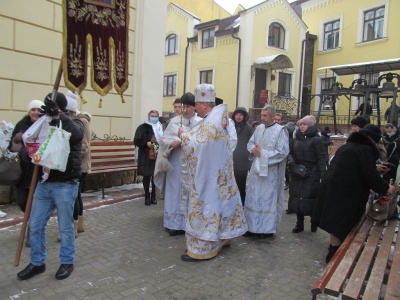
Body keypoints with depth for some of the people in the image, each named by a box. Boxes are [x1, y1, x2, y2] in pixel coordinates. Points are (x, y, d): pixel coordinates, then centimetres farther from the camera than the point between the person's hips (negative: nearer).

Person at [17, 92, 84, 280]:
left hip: (65, 185, -5)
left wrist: (58, 115, -35)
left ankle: (67, 262, 25)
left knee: (65, 227, 6)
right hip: (44, 183, 5)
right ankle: (37, 263, 30)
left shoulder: (74, 123, -4)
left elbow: (76, 133, -28)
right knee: (35, 225, 11)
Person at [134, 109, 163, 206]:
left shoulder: (161, 127, 9)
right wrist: (146, 143, -17)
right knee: (146, 176, 4)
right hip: (146, 156, -3)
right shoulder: (143, 127, -1)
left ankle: (153, 196, 18)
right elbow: (137, 141, -6)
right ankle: (147, 197, 15)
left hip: (157, 156, 3)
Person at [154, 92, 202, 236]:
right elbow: (164, 138, 5)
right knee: (175, 191, 5)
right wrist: (173, 142, -14)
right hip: (176, 162, 1)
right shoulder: (174, 121, 7)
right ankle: (176, 223, 14)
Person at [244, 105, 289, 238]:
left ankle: (268, 228, 15)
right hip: (256, 169, 6)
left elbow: (282, 152, -14)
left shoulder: (280, 130, -9)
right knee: (254, 198, 10)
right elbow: (250, 143, 16)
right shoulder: (259, 128, 9)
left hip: (270, 172, -6)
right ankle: (254, 226, 23)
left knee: (268, 199, 2)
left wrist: (263, 153, -15)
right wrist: (254, 149, -8)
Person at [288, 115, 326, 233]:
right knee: (297, 199, 6)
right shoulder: (298, 139, 12)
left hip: (311, 175, -5)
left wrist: (323, 175, -16)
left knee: (310, 200, 1)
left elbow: (321, 158, -10)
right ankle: (299, 223, 17)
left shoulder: (316, 139, -5)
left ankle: (314, 222, 19)